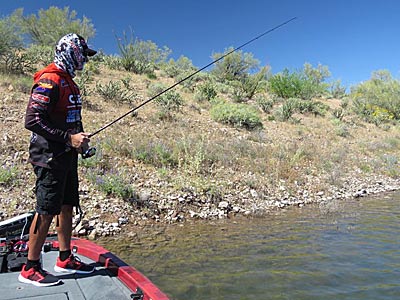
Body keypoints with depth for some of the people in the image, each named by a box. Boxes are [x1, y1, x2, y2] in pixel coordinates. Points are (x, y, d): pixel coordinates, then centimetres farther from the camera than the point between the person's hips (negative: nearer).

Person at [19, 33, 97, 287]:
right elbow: (32, 120, -21)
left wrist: (81, 140, 10)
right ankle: (30, 269, 10)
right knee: (47, 211, -4)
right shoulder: (49, 81, -14)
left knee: (67, 206, 13)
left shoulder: (68, 82, 17)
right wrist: (69, 138, -22)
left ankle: (65, 259, 25)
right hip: (49, 157, -10)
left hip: (67, 156, 10)